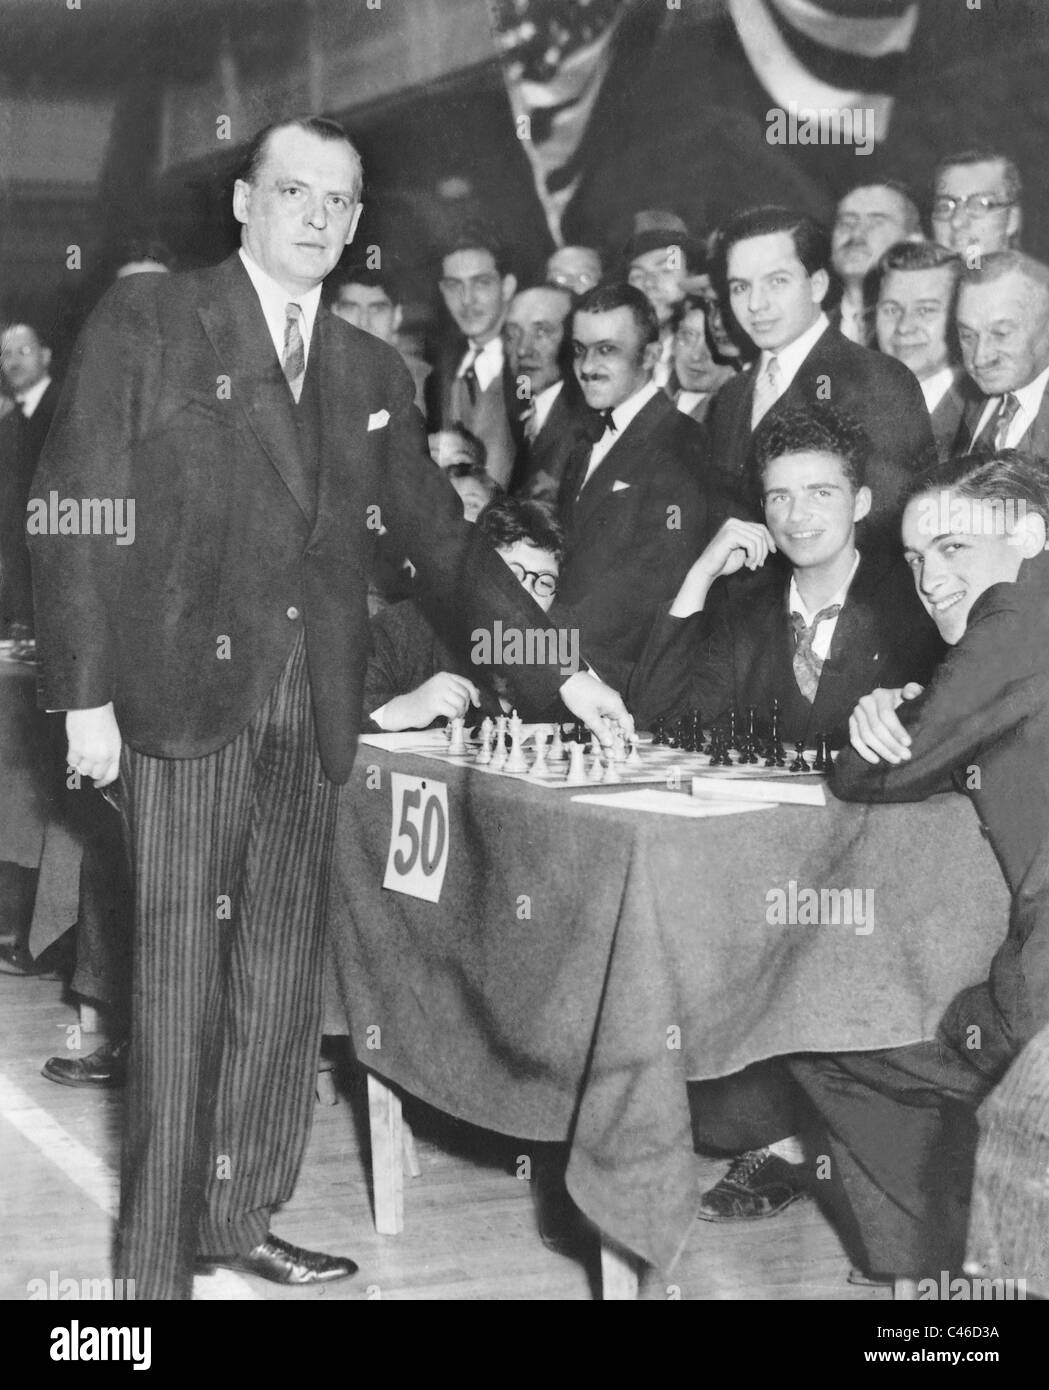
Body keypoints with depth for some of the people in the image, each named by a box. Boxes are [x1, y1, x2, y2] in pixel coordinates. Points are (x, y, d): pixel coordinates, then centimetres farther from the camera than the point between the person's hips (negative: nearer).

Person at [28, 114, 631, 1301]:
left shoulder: (372, 373, 15)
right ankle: (155, 1258, 7)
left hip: (311, 713, 5)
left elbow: (444, 539, 17)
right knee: (180, 978, -3)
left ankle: (237, 1220, 21)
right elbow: (74, 515, -4)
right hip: (182, 698, -5)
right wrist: (84, 695, -12)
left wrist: (559, 675, 12)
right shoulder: (144, 321, 1)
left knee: (282, 981, 8)